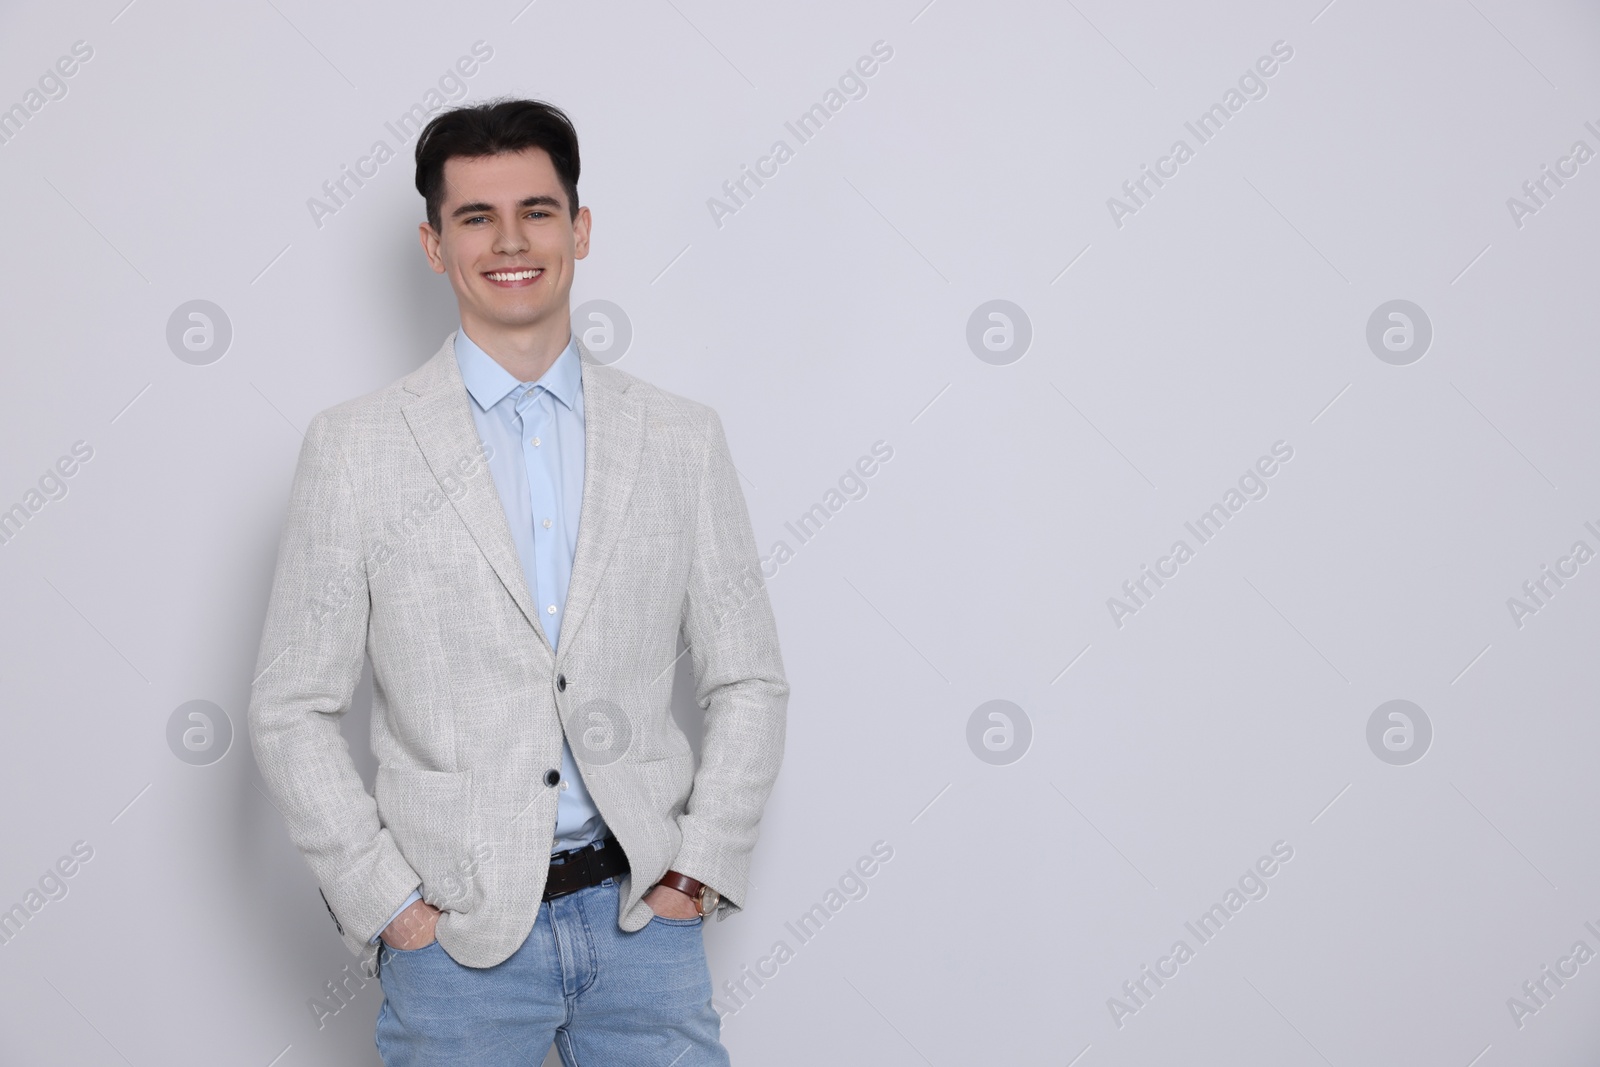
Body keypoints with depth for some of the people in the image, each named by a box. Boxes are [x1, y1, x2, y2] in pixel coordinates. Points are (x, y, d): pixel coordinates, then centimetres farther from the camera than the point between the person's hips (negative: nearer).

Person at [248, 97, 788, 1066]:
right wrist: (385, 902, -6)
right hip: (455, 934, -1)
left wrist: (701, 866, -2)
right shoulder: (354, 448, -1)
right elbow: (294, 709, 0)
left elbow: (750, 681, 7)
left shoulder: (684, 439, 4)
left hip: (644, 916, 2)